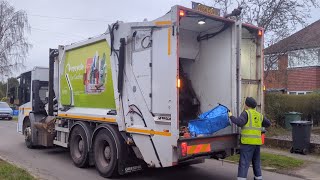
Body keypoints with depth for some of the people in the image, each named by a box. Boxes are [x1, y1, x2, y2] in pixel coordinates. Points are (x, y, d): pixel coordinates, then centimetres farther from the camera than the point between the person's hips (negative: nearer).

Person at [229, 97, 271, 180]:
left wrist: (231, 117, -6)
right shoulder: (259, 115, 15)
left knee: (244, 162, -7)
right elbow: (268, 123, 23)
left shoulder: (246, 113, -4)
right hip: (257, 142, 6)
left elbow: (239, 122, -18)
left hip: (247, 142, -6)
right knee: (256, 162, 20)